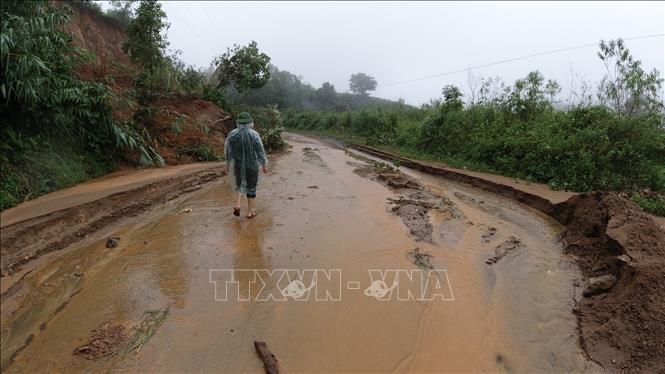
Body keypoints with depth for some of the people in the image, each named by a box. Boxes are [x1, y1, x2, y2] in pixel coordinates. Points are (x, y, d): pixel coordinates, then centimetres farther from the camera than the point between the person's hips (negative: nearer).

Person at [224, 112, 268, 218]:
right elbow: (260, 151, -8)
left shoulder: (232, 134, -3)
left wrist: (228, 164, 17)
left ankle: (237, 205, 6)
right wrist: (264, 165, 2)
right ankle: (250, 212, 19)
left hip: (236, 165, 3)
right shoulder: (254, 134, -11)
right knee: (251, 188, 12)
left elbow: (227, 151, 4)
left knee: (240, 185, 25)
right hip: (251, 165, -2)